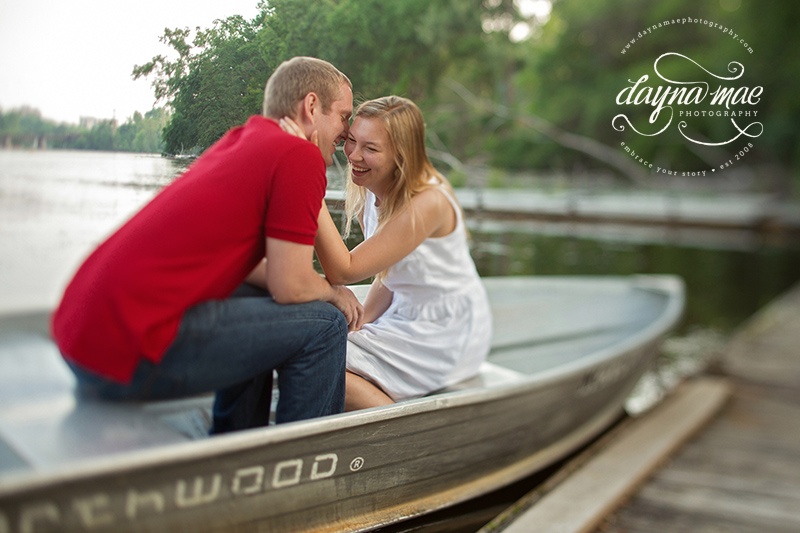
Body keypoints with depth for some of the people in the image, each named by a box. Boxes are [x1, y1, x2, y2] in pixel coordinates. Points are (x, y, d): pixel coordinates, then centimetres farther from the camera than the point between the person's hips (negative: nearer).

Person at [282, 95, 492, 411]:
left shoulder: (427, 203, -24)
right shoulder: (368, 193, 1)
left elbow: (343, 271, -29)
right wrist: (360, 324, -5)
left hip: (446, 336, -8)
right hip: (404, 319, 8)